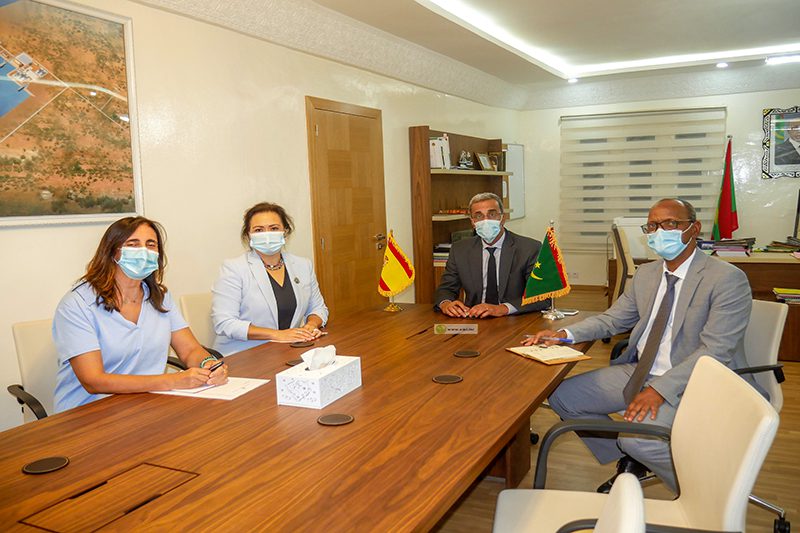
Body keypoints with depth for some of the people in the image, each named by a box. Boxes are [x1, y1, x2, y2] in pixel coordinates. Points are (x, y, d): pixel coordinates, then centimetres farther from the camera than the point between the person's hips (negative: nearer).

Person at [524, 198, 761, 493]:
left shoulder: (727, 279, -13)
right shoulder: (646, 274, 10)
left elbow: (715, 351, -20)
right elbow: (611, 319, 16)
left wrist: (660, 389, -28)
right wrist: (564, 334, -2)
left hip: (690, 384, -7)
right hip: (639, 373, 8)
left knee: (636, 435, -31)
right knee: (562, 396, 0)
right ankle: (629, 461, 19)